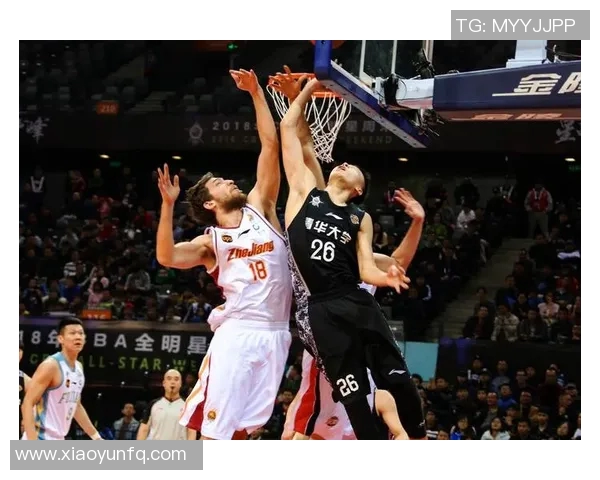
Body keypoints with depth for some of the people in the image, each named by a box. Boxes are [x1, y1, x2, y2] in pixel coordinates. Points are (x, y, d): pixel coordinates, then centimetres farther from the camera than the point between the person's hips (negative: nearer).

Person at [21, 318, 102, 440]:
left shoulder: (79, 367, 12)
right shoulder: (51, 366, -15)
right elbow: (27, 404, -18)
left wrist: (95, 436, 23)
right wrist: (33, 444, -28)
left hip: (57, 441, 10)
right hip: (40, 441, -10)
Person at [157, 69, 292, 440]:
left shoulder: (260, 209, 15)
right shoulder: (210, 243, 8)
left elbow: (270, 144, 12)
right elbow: (166, 257, -11)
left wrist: (256, 93, 8)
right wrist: (168, 204, -17)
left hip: (274, 334, 3)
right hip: (237, 333, -3)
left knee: (244, 427, 6)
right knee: (214, 426, -10)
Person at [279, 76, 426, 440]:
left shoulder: (361, 218, 15)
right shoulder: (305, 190, 12)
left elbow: (365, 268, 7)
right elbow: (289, 127, 12)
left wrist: (385, 277, -15)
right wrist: (309, 89, 15)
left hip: (357, 302, 2)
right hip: (321, 310, -2)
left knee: (397, 378, -3)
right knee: (353, 393, -2)